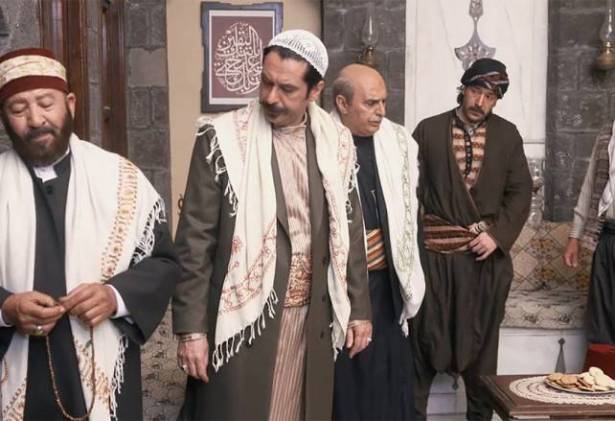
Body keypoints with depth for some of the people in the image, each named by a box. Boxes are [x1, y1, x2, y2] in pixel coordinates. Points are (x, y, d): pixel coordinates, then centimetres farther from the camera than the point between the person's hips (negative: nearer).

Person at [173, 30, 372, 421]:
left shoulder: (336, 142, 2)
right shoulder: (223, 138, -9)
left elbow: (350, 229, 10)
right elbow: (195, 240, -8)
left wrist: (359, 309, 10)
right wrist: (191, 327, -9)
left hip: (312, 319, 4)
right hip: (243, 317, -3)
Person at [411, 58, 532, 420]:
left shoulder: (507, 135, 5)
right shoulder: (429, 130, 0)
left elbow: (521, 191, 4)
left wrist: (497, 234, -9)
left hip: (487, 253, 2)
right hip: (436, 251, -1)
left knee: (481, 338, 13)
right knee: (425, 337, 6)